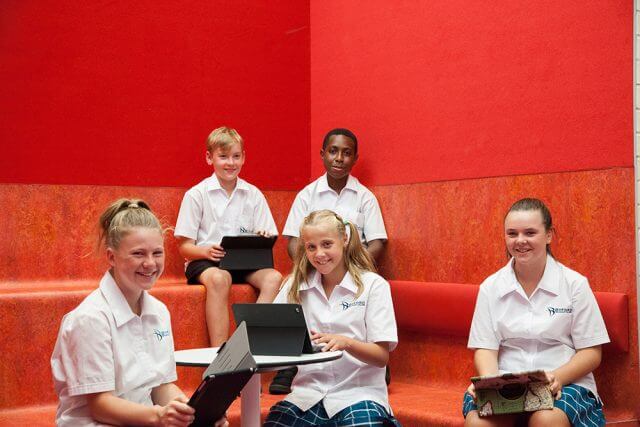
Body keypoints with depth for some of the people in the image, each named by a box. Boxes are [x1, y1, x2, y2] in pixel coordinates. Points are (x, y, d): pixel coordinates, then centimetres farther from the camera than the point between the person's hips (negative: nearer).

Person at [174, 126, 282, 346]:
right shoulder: (197, 194, 2)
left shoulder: (253, 194, 11)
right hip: (205, 261, -3)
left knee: (274, 277, -27)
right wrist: (207, 251, -22)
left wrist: (264, 239, -16)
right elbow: (184, 247, 0)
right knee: (219, 278, -37)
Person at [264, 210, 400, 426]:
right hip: (309, 391, 2)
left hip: (358, 392, -2)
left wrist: (346, 343, -24)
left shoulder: (373, 285, 1)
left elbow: (382, 357, -4)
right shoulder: (296, 285, 10)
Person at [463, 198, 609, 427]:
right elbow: (485, 347, 4)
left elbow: (591, 352, 2)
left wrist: (557, 378, -17)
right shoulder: (490, 287, 8)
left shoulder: (575, 284, 3)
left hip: (566, 383, -1)